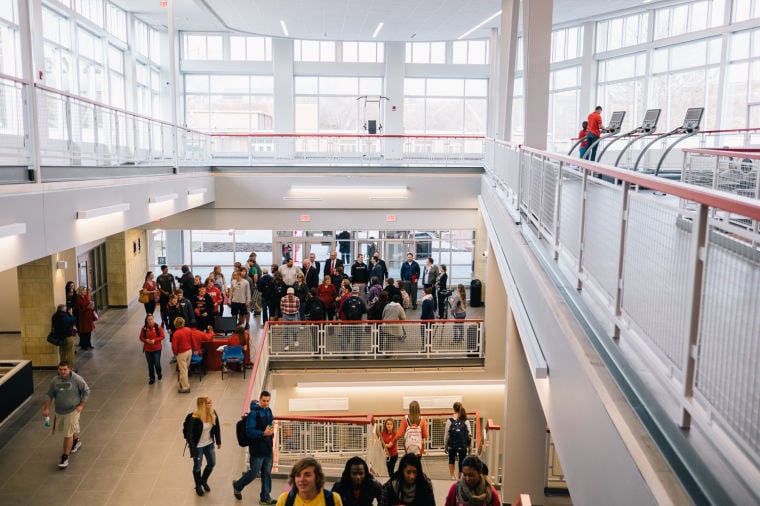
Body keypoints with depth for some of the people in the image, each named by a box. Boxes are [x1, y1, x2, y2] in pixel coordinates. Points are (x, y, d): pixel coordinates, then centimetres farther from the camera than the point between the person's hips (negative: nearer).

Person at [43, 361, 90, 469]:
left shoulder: (77, 379, -16)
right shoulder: (55, 381, -4)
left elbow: (86, 391, -6)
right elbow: (50, 395, 7)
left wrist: (81, 405, -9)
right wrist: (46, 408, 0)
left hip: (72, 410, -5)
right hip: (59, 411, 5)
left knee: (68, 434, -7)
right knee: (72, 429, 24)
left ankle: (65, 457, 2)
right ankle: (76, 441, 54)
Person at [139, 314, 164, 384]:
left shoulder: (157, 327, -10)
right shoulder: (144, 328, -4)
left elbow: (162, 336, -6)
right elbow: (141, 337, 3)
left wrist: (155, 340, -20)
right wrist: (146, 340, -17)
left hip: (157, 349, -2)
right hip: (147, 349, 2)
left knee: (157, 364, -2)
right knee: (150, 364, 10)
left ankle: (159, 373, 31)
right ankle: (151, 378, 28)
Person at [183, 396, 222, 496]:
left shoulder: (213, 413, -13)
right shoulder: (194, 418, -29)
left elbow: (217, 428, 1)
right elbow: (189, 435, -21)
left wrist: (218, 442, 10)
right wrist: (193, 451, -19)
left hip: (209, 444, 5)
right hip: (198, 446, -5)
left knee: (212, 463, 18)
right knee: (197, 466, 15)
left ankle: (204, 481, 47)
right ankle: (198, 486, 42)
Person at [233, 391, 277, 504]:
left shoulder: (269, 410, 5)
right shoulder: (254, 413, -19)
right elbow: (249, 431, -23)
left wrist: (271, 431, 6)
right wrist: (263, 433, -31)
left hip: (268, 448, 7)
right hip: (257, 449, -7)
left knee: (267, 473, 12)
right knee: (254, 472, 7)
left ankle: (265, 497, 25)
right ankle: (237, 485, 33)